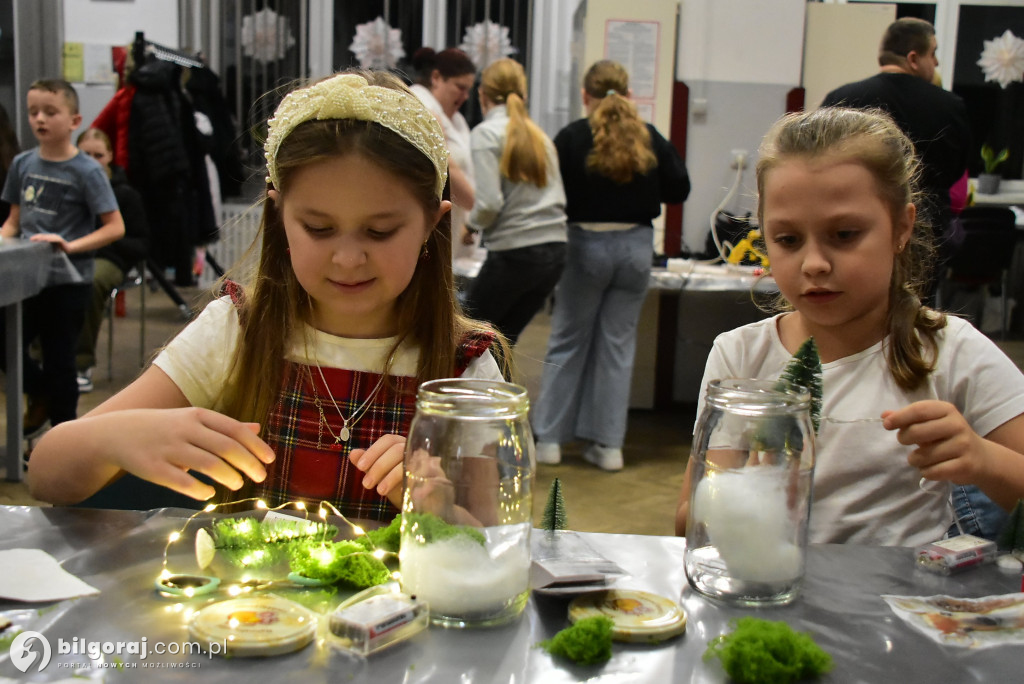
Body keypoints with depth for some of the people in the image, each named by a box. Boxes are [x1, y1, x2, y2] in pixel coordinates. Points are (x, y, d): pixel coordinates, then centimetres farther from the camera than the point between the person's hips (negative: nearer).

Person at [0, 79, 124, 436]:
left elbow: (115, 227, -12)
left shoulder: (87, 170, -9)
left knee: (59, 360, 5)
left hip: (68, 282, -4)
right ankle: (39, 396, 35)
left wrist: (71, 246, -23)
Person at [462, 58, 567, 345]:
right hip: (554, 251, 6)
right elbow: (559, 198, 12)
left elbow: (489, 203, -15)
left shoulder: (486, 133, -6)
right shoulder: (539, 135, 14)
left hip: (513, 253, -6)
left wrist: (472, 225, 4)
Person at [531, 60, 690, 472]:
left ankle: (548, 438, 12)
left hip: (587, 244, -2)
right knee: (618, 344, 9)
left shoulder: (571, 138, -6)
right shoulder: (650, 139, 0)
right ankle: (609, 445, 12)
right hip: (636, 245, 2)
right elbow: (678, 189, 6)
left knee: (567, 342, 9)